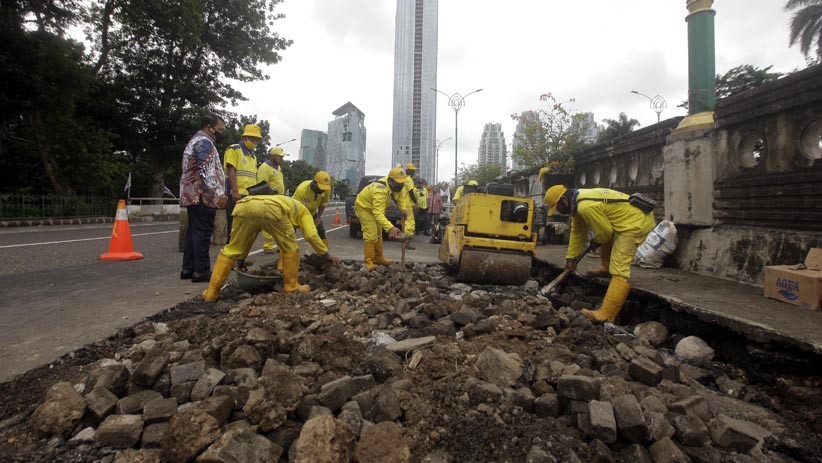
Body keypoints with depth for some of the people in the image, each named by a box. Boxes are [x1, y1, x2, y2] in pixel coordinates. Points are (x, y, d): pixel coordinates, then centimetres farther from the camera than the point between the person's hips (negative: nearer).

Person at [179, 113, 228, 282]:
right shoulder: (204, 142, -9)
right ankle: (201, 270, -6)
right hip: (203, 195, -10)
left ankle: (188, 268, 14)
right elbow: (207, 171, -22)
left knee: (193, 231, 11)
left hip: (192, 195, 10)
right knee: (202, 233, -8)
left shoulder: (195, 141, 25)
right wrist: (219, 192, -28)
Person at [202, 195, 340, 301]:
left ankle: (211, 293, 22)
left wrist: (241, 258, 53)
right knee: (290, 248, 17)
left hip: (244, 206, 5)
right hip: (270, 209, -5)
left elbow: (246, 235, 47)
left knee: (231, 250, 18)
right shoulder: (301, 209, 36)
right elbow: (311, 235, 18)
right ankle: (291, 286, 24)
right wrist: (327, 255, 29)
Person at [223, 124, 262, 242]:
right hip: (237, 195, -8)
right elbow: (231, 171, -11)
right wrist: (235, 192, -19)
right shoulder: (234, 149, -2)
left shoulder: (253, 155, 22)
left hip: (250, 196, 8)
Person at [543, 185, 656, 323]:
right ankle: (607, 269, 50)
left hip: (635, 222, -11)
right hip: (632, 216, 11)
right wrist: (570, 257, 15)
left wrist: (595, 242, 5)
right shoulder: (578, 202, 9)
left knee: (620, 268, -15)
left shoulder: (586, 206, -25)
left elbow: (605, 231, -16)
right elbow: (577, 232, 14)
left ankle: (605, 315, -19)